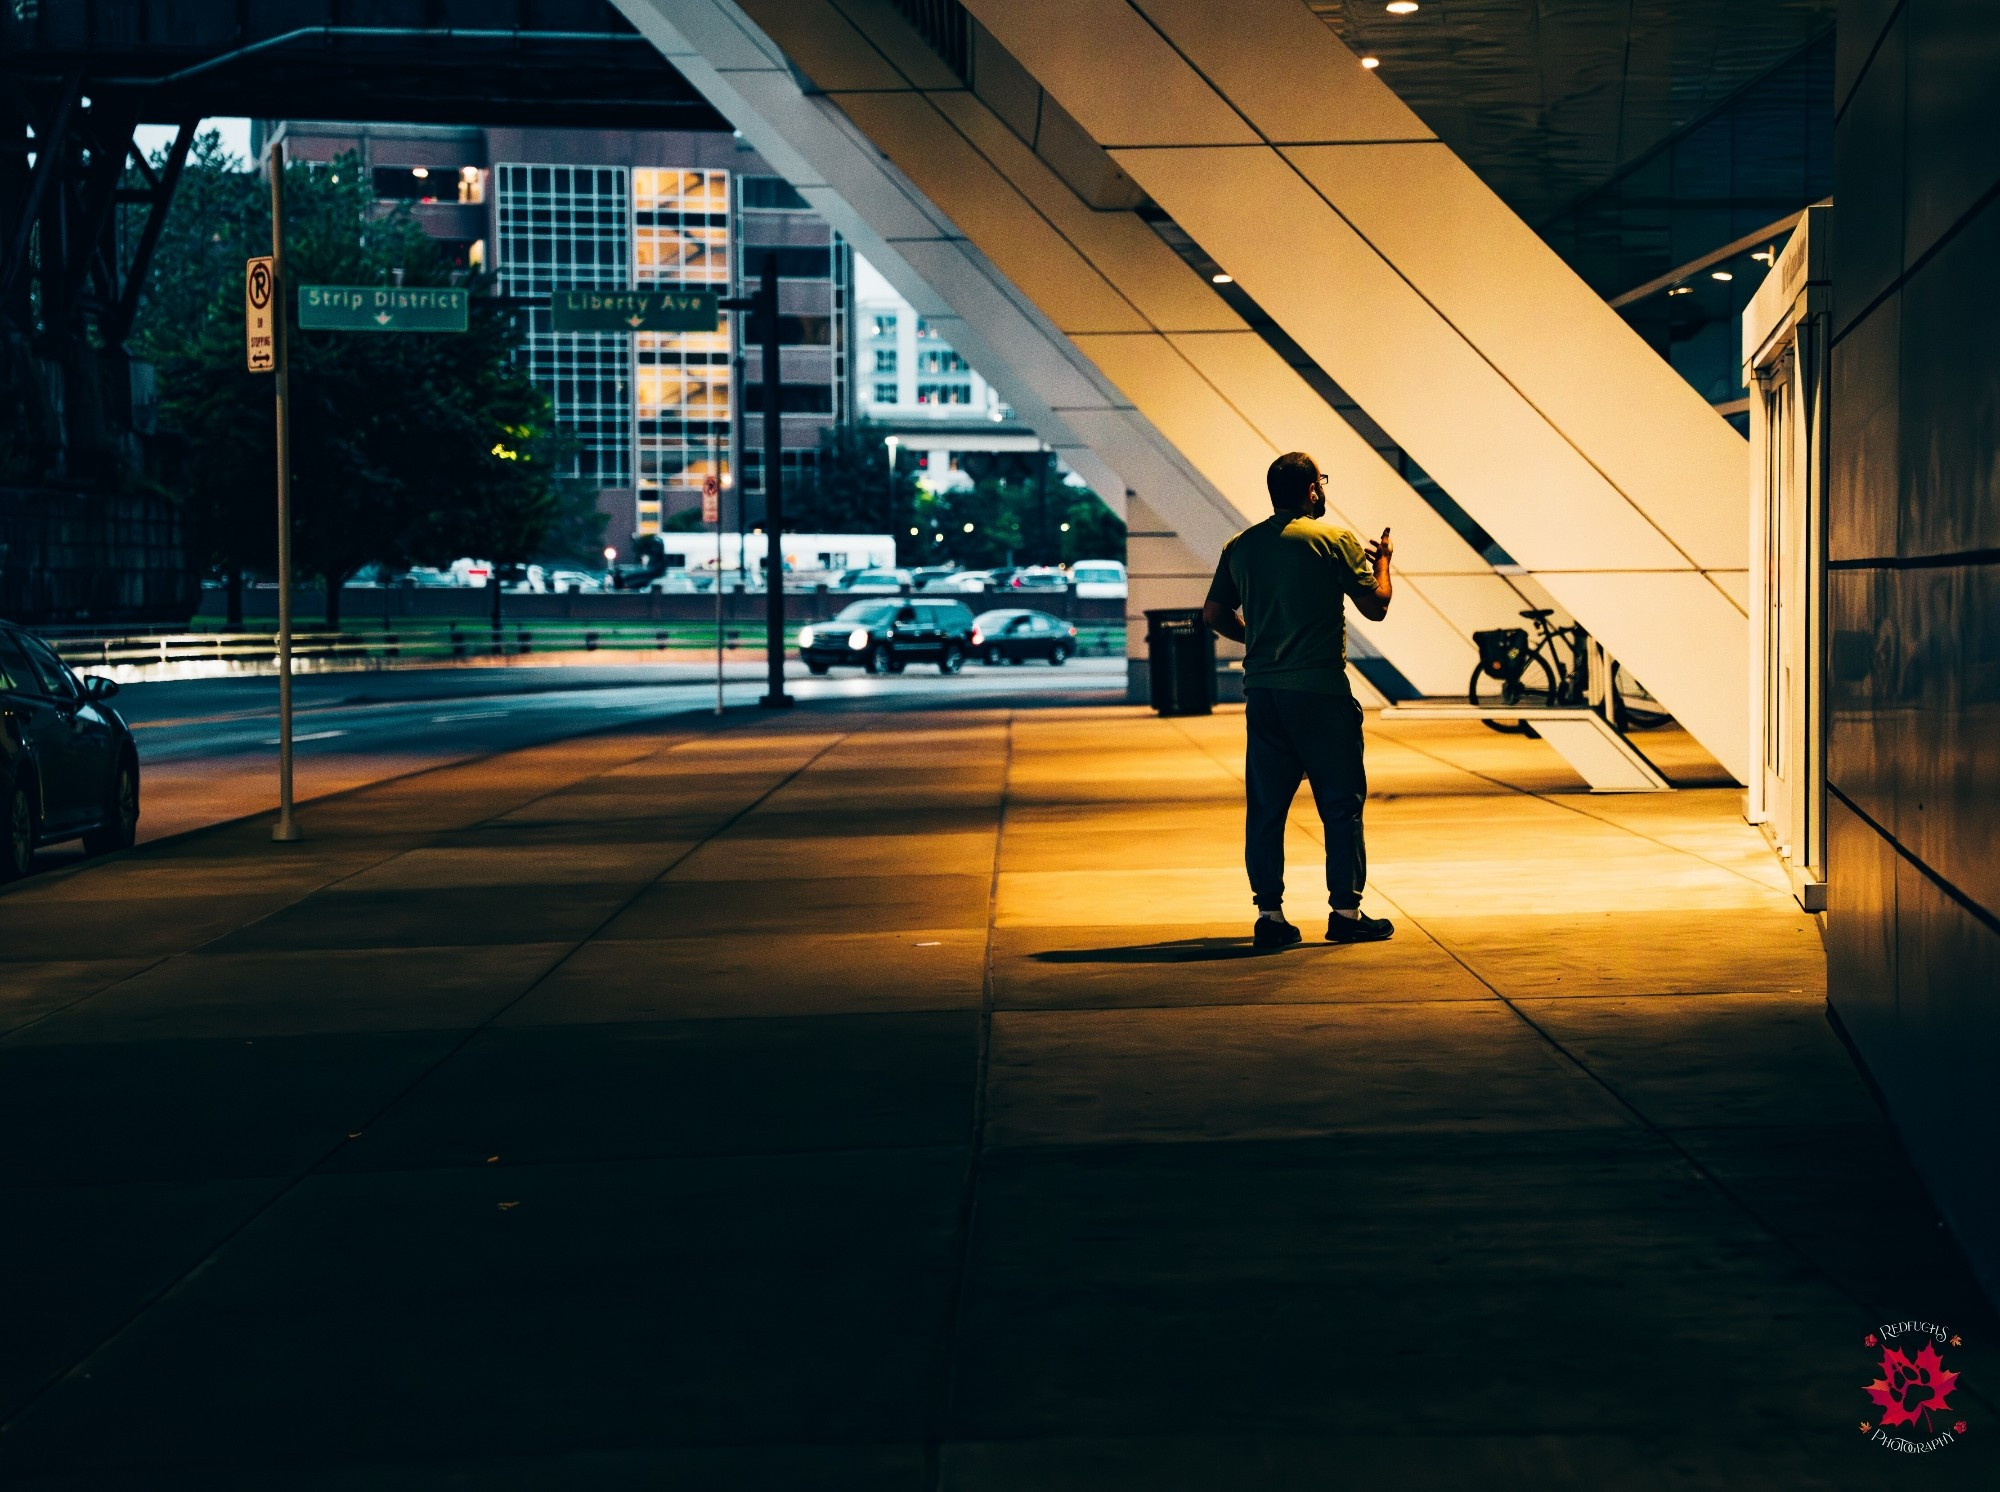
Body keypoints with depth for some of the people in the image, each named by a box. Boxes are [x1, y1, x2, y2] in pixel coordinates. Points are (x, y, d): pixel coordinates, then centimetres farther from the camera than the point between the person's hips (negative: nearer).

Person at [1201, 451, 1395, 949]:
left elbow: (1215, 613, 13)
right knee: (1341, 802, 3)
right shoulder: (1334, 540, -6)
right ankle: (1346, 911, 4)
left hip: (1262, 689, 5)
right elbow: (1375, 605, -3)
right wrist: (1381, 561, 14)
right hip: (1320, 688, -5)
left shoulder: (1240, 546, 9)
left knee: (1266, 805, 8)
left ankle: (1269, 914, 7)